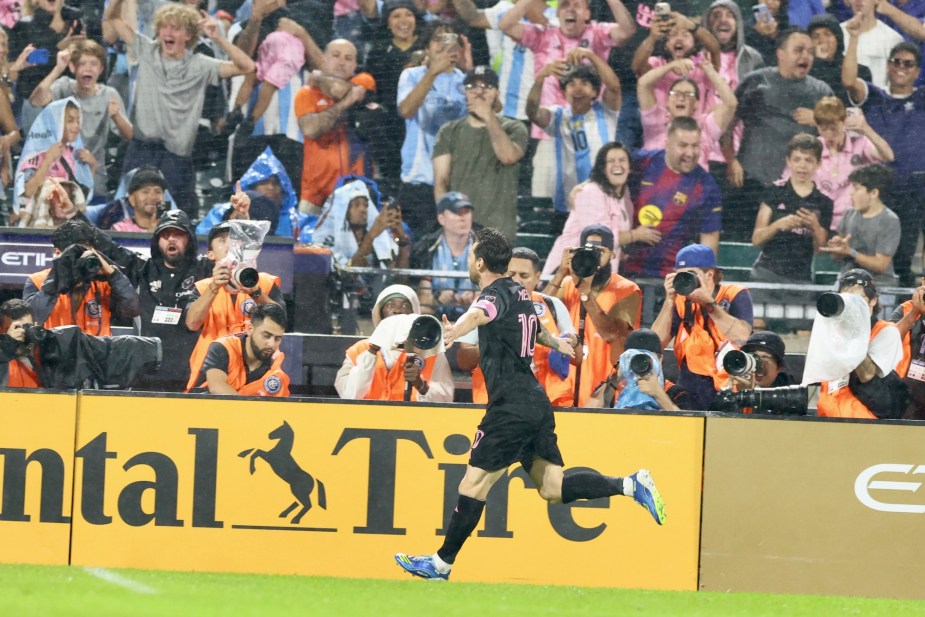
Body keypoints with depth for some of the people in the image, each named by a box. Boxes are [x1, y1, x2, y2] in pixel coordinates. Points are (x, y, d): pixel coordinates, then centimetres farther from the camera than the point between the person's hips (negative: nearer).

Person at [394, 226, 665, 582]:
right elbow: (537, 329, 39)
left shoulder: (497, 295, -10)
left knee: (473, 483, -2)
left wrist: (455, 330, -58)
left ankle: (441, 563, 2)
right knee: (553, 489, 7)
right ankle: (630, 485, -6)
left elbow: (480, 314, -36)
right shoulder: (518, 294, 17)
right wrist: (557, 343, 62)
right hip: (537, 404, 9)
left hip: (512, 407, -9)